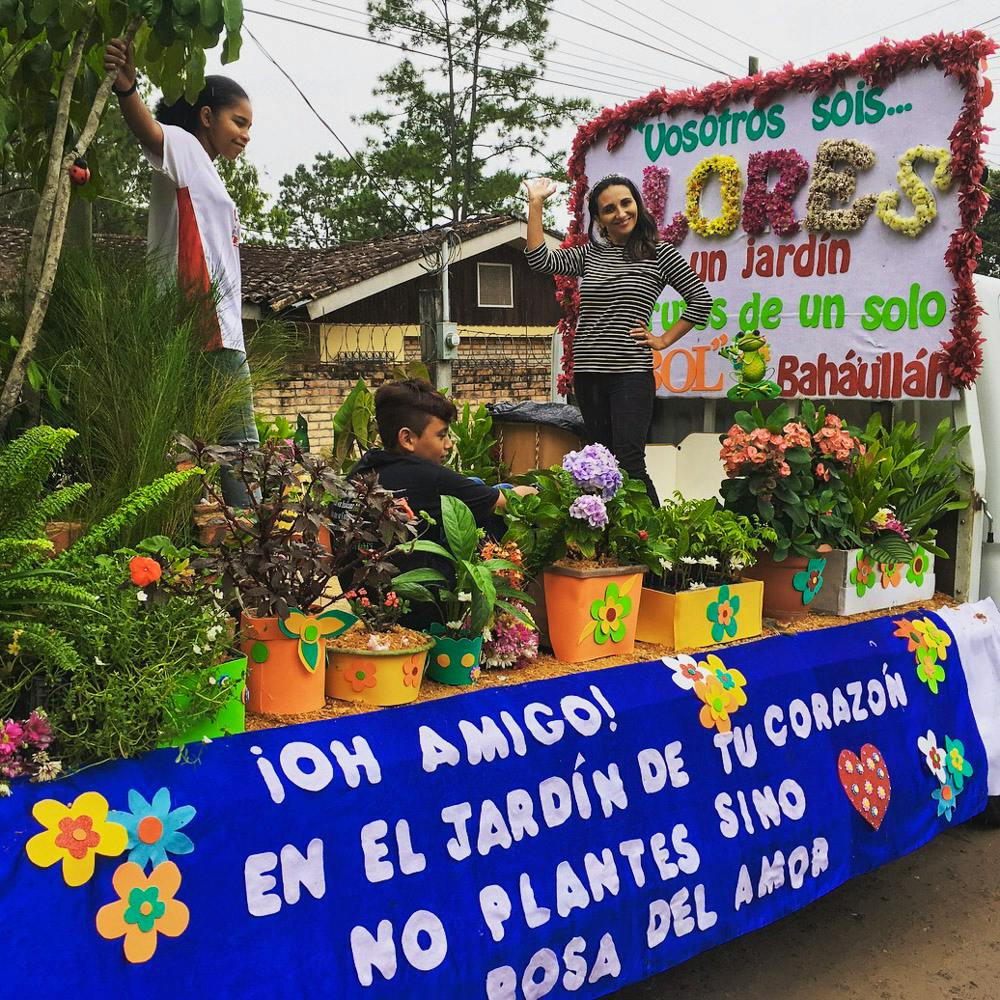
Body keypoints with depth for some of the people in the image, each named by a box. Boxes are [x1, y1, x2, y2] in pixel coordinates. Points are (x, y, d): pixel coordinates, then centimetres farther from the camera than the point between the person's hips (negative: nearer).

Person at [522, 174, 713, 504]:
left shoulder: (658, 253, 1)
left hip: (632, 374, -5)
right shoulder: (589, 254, 13)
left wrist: (663, 340, -1)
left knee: (629, 463, -13)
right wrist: (536, 203, 5)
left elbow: (701, 299, 2)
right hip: (588, 374, 5)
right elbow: (540, 260, 3)